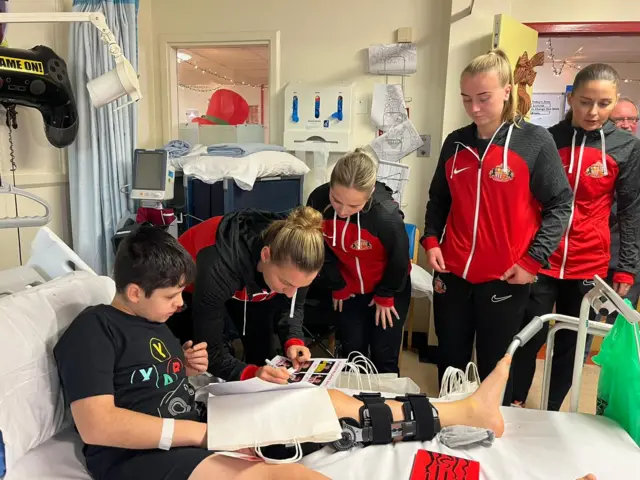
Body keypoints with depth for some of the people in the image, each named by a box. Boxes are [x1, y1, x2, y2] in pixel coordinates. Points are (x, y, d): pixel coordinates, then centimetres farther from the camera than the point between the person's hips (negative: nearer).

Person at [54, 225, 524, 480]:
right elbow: (98, 425, -21)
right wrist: (200, 431, -21)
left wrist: (186, 369, 3)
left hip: (196, 432, 8)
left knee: (320, 400, 1)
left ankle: (463, 411, 7)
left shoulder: (154, 321, 17)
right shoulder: (93, 329, -11)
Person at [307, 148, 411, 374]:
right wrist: (337, 286, 1)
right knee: (352, 354, 11)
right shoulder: (317, 200, -25)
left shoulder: (386, 215, -36)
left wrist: (385, 296, -5)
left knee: (383, 357, 4)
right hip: (349, 288, 3)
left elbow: (399, 259, -16)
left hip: (390, 288, -3)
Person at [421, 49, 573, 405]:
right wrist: (431, 240, 0)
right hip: (452, 273, 4)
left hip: (505, 278, -3)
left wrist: (533, 261, -11)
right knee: (450, 362, 16)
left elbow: (560, 205, -4)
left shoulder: (535, 140, -5)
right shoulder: (455, 143, 7)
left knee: (495, 368, 11)